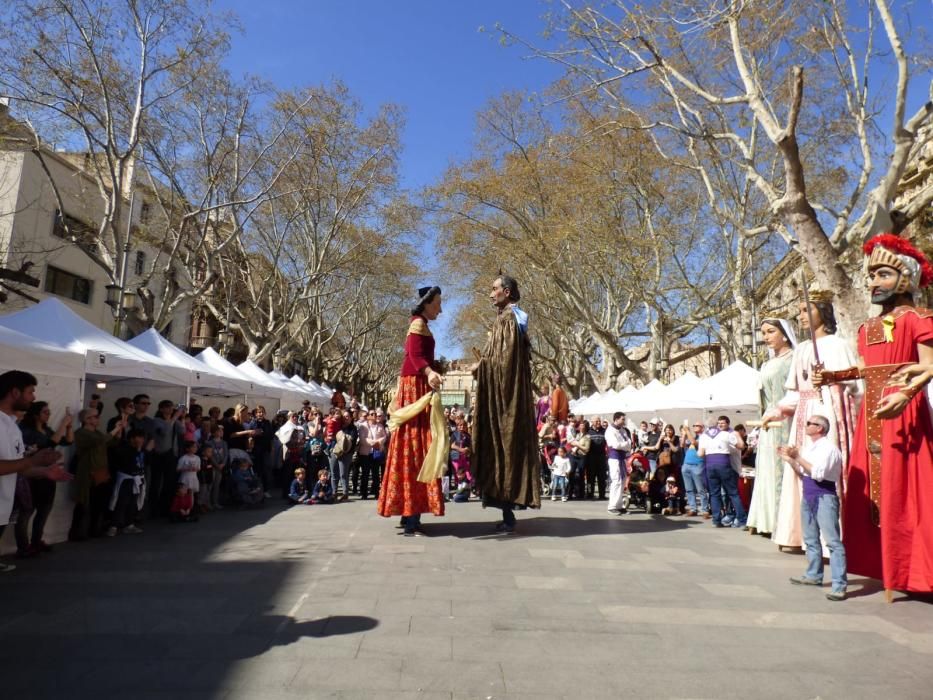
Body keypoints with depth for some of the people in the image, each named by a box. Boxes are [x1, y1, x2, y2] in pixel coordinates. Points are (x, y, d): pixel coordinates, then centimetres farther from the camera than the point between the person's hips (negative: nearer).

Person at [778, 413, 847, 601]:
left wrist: (798, 457, -18)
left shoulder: (828, 447, -12)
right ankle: (813, 575, 30)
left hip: (824, 497, -9)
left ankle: (839, 586, -7)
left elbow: (818, 473, -22)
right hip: (808, 497, 9)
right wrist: (789, 459, 8)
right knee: (811, 539, 18)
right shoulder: (808, 448, 14)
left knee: (833, 541, -8)